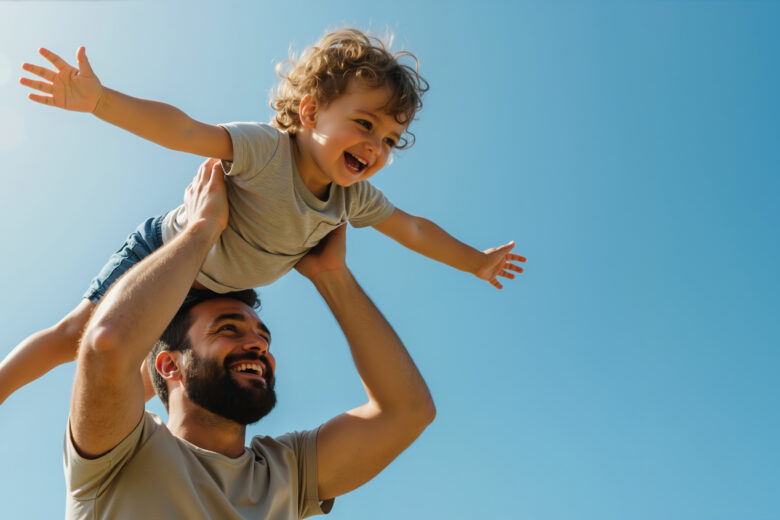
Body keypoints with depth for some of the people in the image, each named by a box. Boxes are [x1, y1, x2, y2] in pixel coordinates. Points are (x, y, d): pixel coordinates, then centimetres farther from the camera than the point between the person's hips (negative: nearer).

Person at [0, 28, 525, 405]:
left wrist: (476, 261, 6)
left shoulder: (355, 196, -17)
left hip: (221, 292, 6)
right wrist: (100, 100, -61)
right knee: (79, 334, -5)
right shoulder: (267, 149, -37)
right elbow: (185, 131, -47)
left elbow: (413, 229, -3)